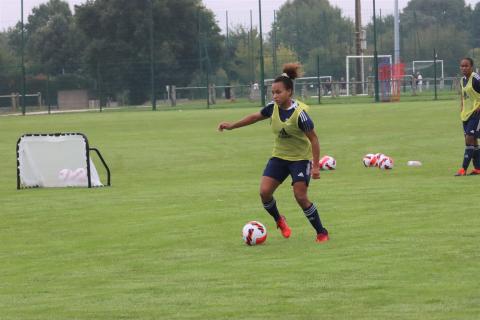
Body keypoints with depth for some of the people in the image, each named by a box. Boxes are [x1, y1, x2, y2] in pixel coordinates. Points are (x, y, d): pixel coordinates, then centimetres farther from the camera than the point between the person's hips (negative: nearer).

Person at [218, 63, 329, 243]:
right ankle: (279, 221, 19)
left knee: (300, 197, -13)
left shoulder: (299, 113, -24)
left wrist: (316, 165, -20)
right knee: (264, 191, -9)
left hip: (300, 158, -5)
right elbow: (256, 117, 12)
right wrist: (232, 126, 13)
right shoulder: (273, 108, -8)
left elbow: (313, 138, -17)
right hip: (279, 156, 5)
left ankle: (322, 232, 4)